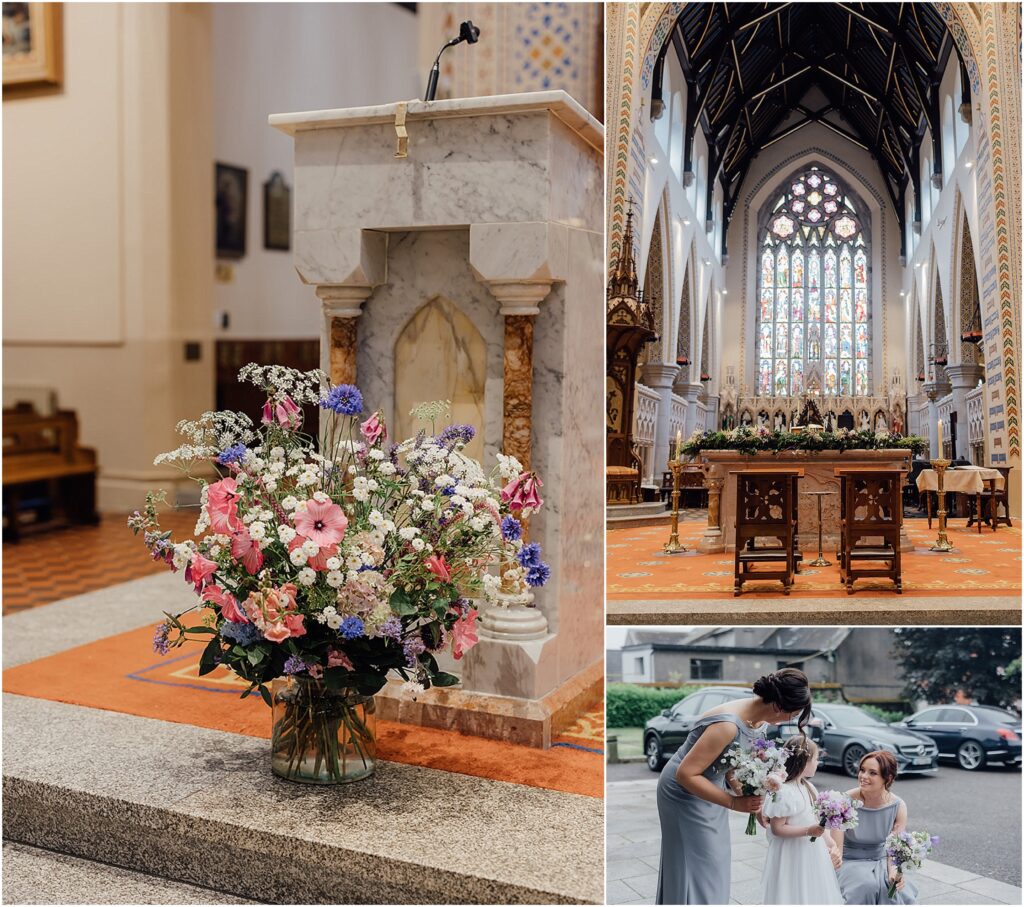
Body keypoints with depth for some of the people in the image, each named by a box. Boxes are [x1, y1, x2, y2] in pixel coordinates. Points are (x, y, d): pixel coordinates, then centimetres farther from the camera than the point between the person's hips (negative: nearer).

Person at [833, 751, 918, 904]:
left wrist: (893, 871, -27)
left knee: (900, 890, -26)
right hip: (851, 862, -2)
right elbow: (837, 848, -18)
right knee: (866, 886, -32)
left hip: (882, 861, 3)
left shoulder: (898, 807, -10)